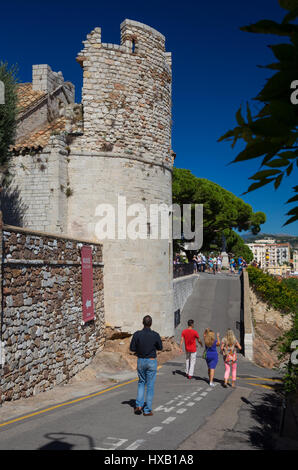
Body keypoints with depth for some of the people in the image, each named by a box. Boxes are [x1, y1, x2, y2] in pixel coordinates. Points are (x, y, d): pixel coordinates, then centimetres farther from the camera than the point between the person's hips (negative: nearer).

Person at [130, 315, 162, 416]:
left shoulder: (137, 334, -11)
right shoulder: (155, 335, -12)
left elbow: (132, 348, -5)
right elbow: (160, 348, 1)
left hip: (141, 361, 2)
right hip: (152, 362, -2)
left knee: (141, 382, 22)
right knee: (150, 386, 7)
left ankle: (139, 405, 10)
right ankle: (147, 410, 10)